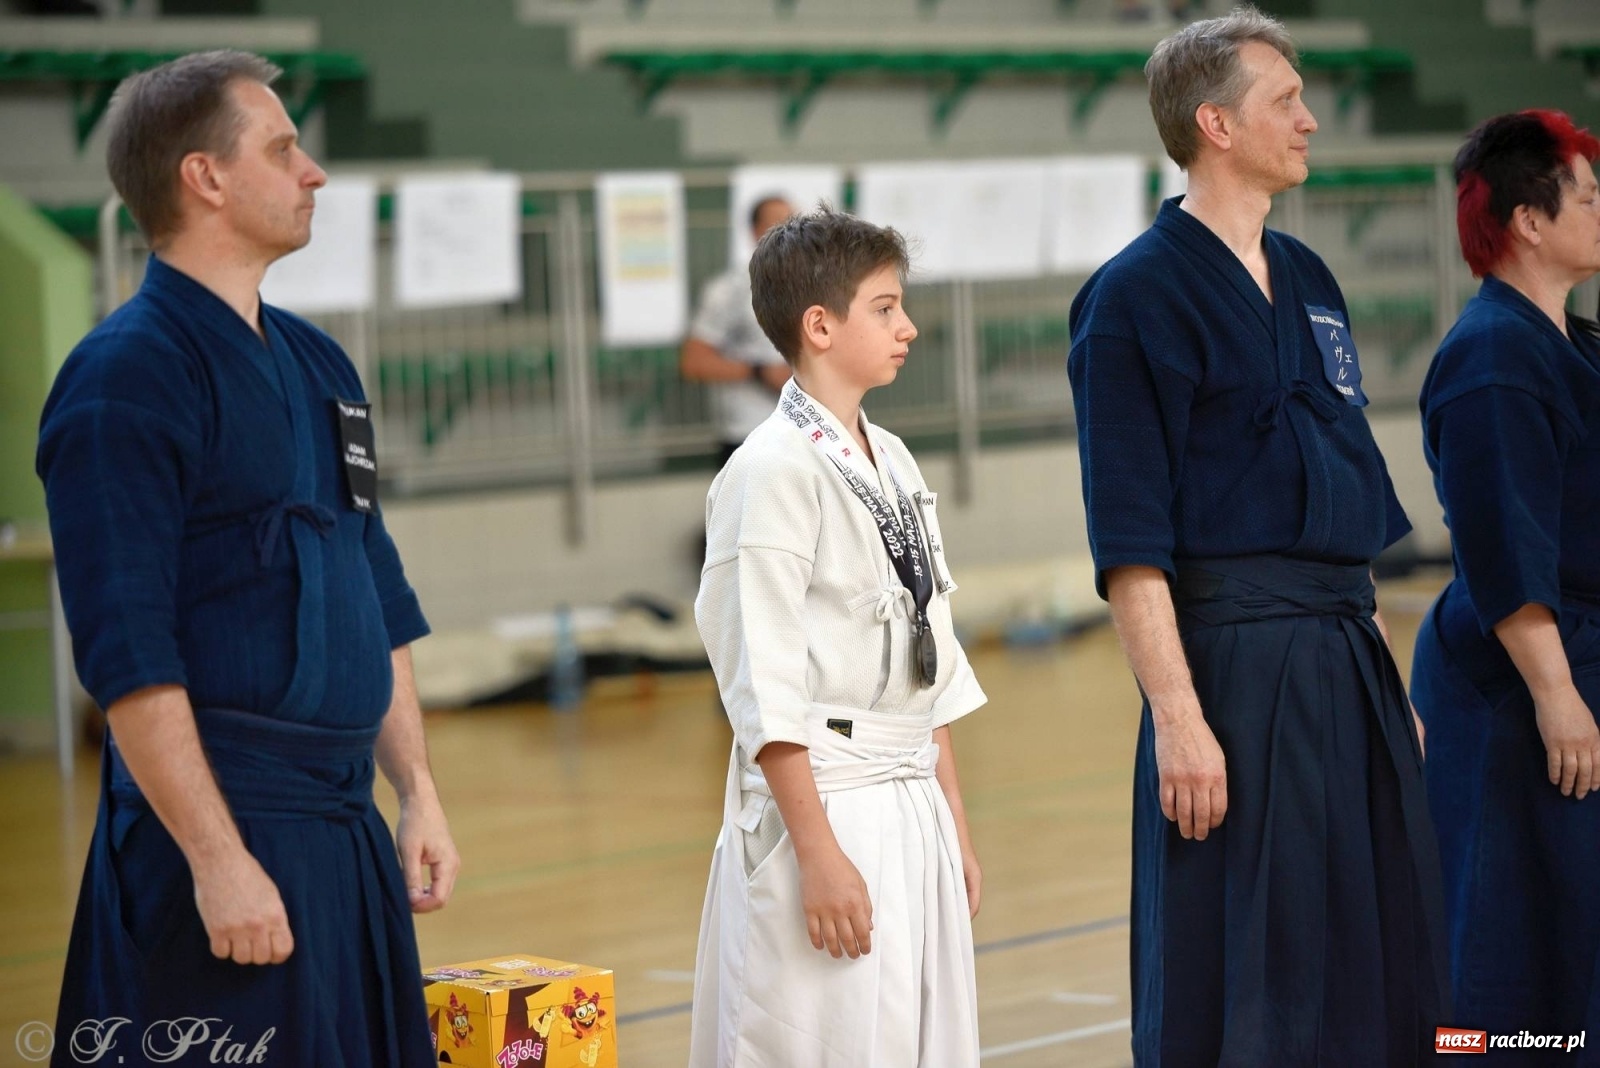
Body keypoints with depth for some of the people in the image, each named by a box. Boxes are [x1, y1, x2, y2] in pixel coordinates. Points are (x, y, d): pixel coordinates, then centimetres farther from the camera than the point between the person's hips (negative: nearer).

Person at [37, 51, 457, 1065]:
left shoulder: (316, 362, 14)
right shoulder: (128, 376, -12)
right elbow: (130, 656, -18)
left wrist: (418, 792, 15)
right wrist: (217, 860, -20)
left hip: (349, 831, 8)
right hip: (220, 828, -8)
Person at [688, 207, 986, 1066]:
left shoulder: (893, 464, 12)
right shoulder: (774, 471, -12)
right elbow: (764, 684, -16)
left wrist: (953, 825, 16)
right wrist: (818, 853, -19)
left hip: (912, 809, 8)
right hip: (819, 801, -8)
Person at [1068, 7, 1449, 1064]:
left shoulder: (1306, 280, 15)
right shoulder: (1138, 295, -10)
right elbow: (1132, 541, -14)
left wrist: (1390, 681, 17)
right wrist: (1177, 718, -20)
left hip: (1350, 660, 8)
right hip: (1234, 667, -8)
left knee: (1387, 964, 12)